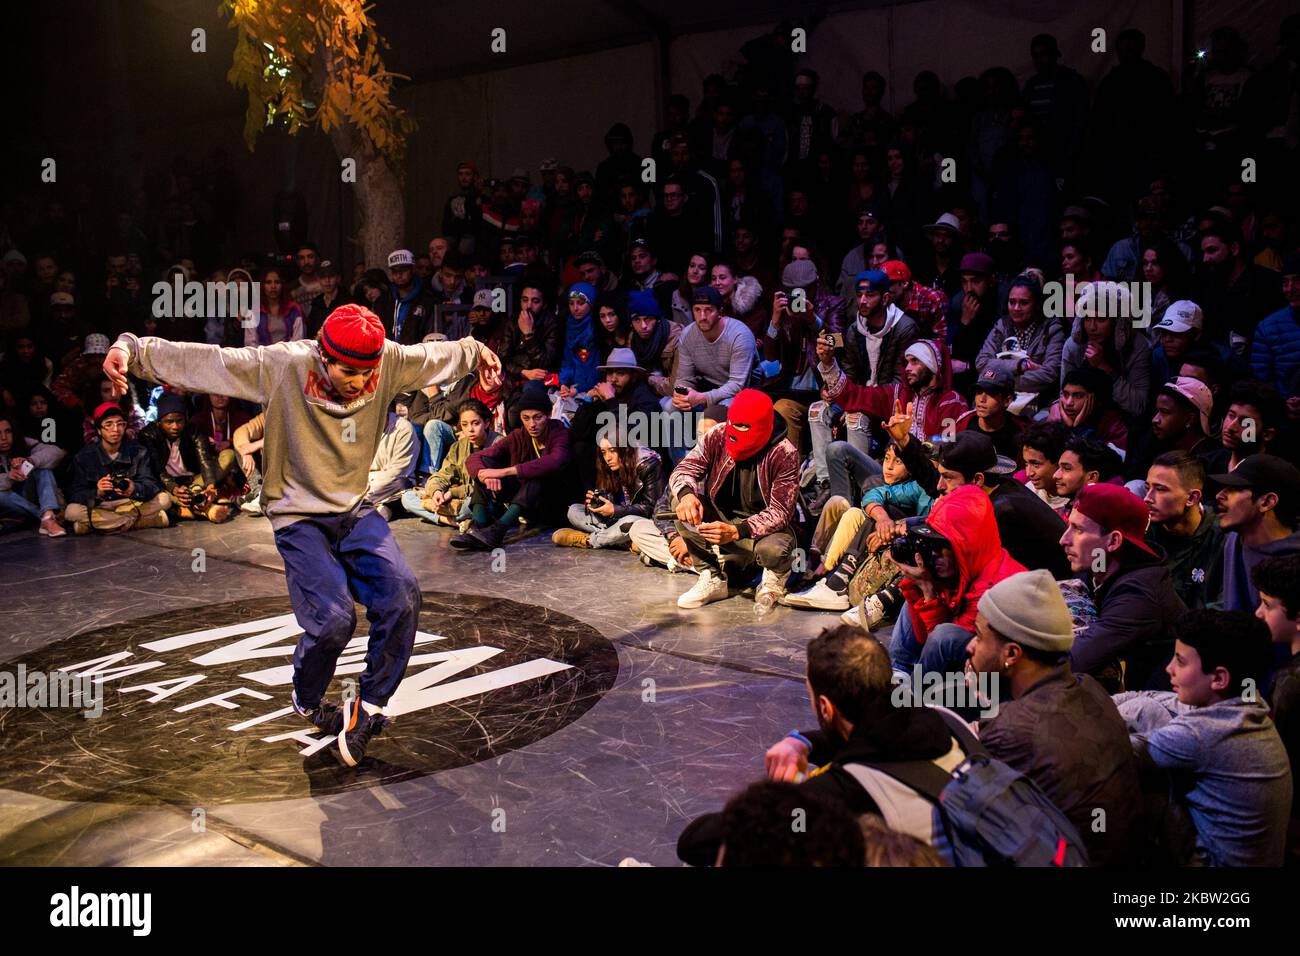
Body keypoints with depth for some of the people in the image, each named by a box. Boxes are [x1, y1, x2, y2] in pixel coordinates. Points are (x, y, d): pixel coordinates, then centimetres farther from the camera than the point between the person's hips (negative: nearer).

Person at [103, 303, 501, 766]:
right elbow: (204, 361, -21)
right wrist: (134, 350, -31)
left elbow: (437, 357, 11)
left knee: (402, 595, -18)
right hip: (300, 516, -4)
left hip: (356, 510, 4)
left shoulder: (389, 362, -8)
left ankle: (369, 706, 1)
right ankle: (307, 702, 17)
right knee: (333, 619, -18)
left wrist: (474, 351, 27)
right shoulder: (282, 367, -18)